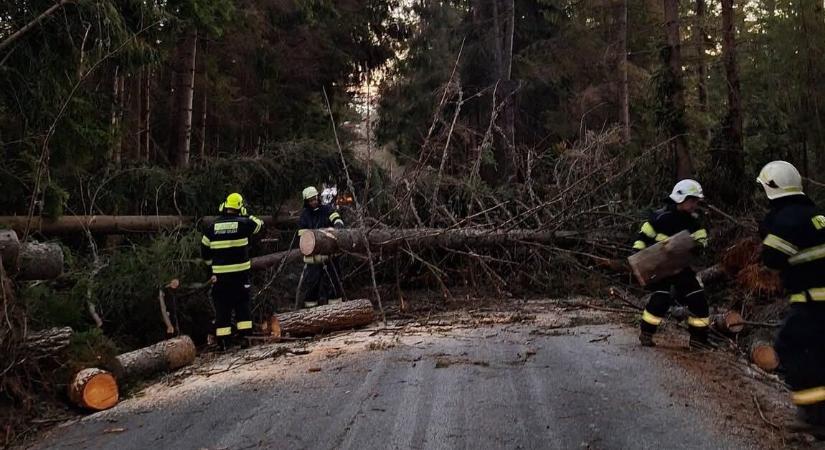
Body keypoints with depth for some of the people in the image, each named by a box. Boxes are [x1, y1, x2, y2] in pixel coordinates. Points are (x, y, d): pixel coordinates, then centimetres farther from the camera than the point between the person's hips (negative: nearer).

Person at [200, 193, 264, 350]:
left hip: (220, 275, 2)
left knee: (222, 307, 8)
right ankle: (244, 337, 5)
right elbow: (259, 224, 13)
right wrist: (246, 215, 24)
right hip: (240, 273, -2)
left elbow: (204, 250, 8)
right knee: (242, 305, 8)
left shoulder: (212, 227, 2)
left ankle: (223, 342, 9)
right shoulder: (243, 224, -6)